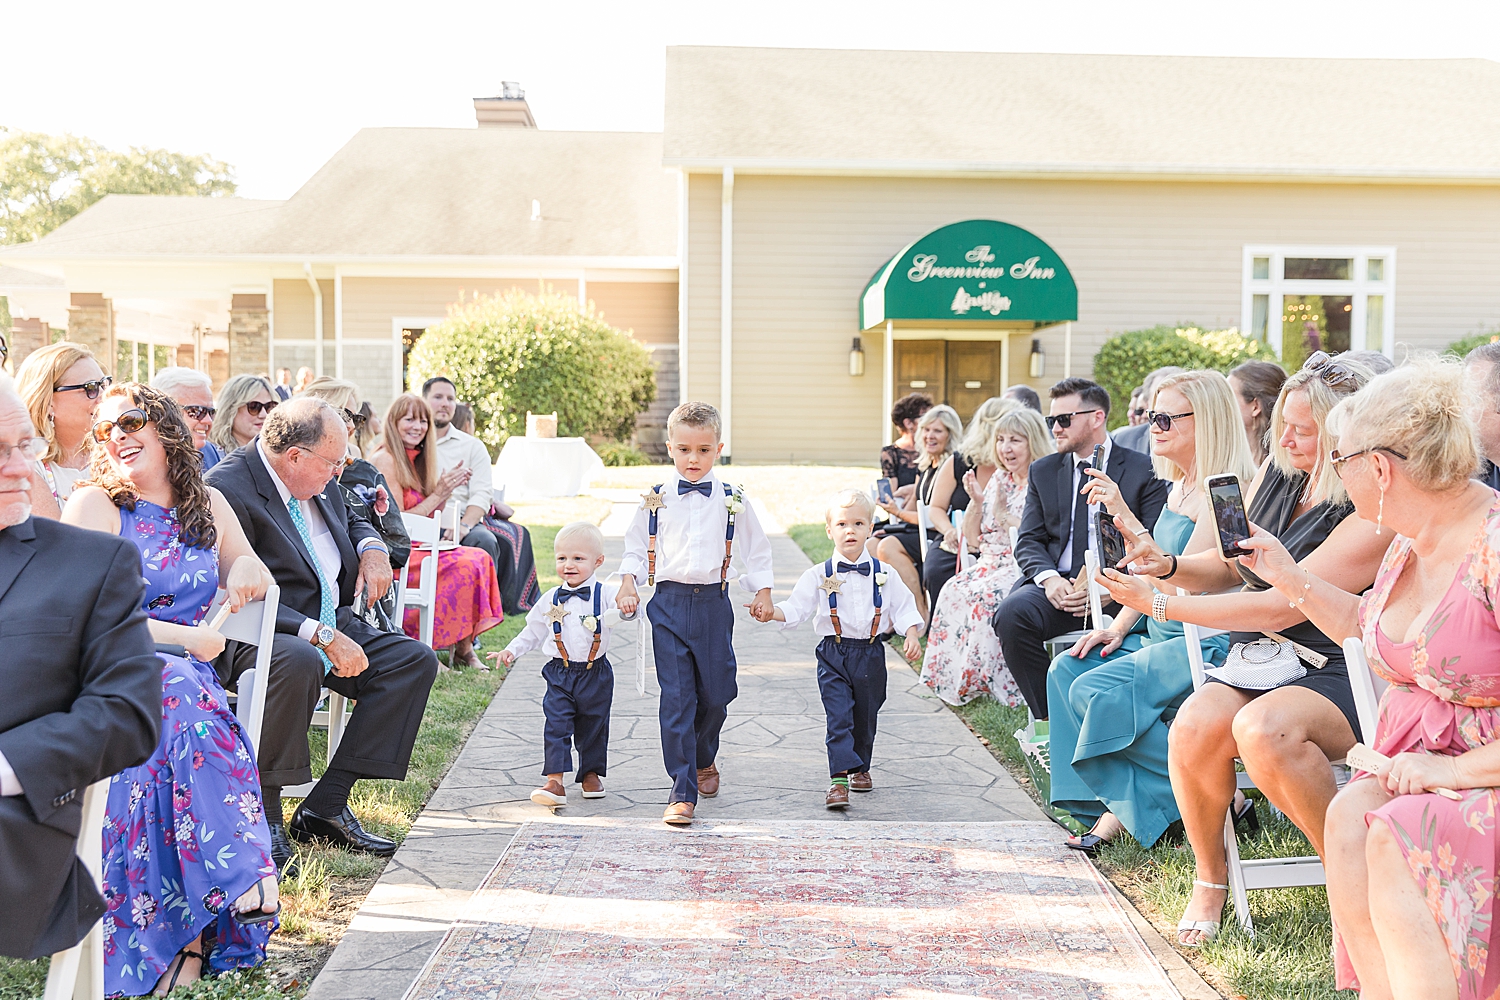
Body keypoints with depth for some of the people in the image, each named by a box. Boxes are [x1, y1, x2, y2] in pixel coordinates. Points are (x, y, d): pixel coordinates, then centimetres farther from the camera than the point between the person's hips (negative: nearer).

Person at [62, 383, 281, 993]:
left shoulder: (208, 505, 16)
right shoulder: (92, 506, 3)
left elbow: (249, 576, 27)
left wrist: (248, 569, 1)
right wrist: (183, 637, -15)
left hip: (186, 674, 3)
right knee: (181, 690, -36)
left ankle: (193, 933, -32)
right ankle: (243, 871, -41)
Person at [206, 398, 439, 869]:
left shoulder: (318, 481, 6)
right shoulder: (226, 488, -19)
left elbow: (351, 521, 28)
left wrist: (373, 548, 3)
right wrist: (322, 636, -29)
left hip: (333, 625, 9)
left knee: (416, 659, -6)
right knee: (299, 661, -40)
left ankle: (325, 807, -8)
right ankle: (264, 815, -22)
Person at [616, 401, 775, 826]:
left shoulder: (733, 500, 3)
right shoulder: (656, 500, 3)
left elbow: (756, 549, 10)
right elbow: (636, 546, 12)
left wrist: (763, 593, 6)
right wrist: (628, 582, -2)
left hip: (713, 603, 1)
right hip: (669, 603, -1)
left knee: (716, 693, 10)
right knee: (675, 698, -5)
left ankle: (704, 762, 40)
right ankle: (682, 791, 0)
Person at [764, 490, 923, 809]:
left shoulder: (883, 575, 3)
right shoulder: (818, 576, -2)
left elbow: (903, 607, 7)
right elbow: (796, 608, -7)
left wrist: (911, 635, -8)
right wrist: (771, 612, -24)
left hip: (870, 654, 2)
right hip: (834, 654, -2)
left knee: (865, 717, 15)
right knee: (838, 717, -11)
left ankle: (860, 768, 37)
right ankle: (839, 779, -13)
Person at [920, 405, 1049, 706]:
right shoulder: (999, 478, 15)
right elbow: (971, 535, 15)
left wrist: (1003, 512, -15)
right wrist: (976, 501, -2)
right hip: (992, 563, 7)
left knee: (986, 595, -31)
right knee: (954, 590, -20)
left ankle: (984, 679, -20)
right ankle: (950, 676, -14)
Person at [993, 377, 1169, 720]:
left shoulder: (1144, 471, 6)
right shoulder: (1042, 471, 18)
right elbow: (1029, 541, 12)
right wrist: (1048, 578, -11)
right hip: (1056, 585, 3)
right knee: (1010, 614, -28)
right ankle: (1048, 721, -14)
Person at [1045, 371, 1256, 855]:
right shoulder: (1180, 486, 13)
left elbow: (1182, 584, -24)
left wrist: (1128, 519, -28)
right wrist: (1118, 626, 7)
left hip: (1204, 645, -10)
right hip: (1159, 636, 10)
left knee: (1098, 690, -23)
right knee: (1066, 671, -7)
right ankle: (1121, 804, -6)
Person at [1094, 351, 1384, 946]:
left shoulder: (1370, 518, -15)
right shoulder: (1274, 476, 8)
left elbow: (1280, 608, -21)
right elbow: (1229, 565, 19)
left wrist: (1158, 606, -19)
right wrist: (1169, 566, -3)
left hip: (1336, 675, -5)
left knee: (1264, 729, -37)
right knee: (1194, 727, -27)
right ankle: (1210, 877, -2)